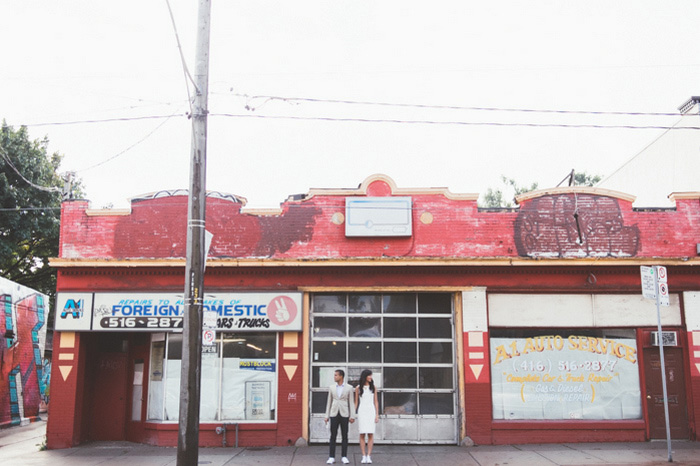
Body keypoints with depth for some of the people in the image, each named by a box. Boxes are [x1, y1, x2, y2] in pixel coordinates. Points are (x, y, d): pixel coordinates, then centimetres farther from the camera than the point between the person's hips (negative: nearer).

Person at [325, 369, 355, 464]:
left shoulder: (349, 388, 0)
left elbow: (351, 402, 1)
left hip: (344, 414, -1)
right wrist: (327, 416, 5)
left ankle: (344, 457, 8)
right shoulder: (331, 387, 6)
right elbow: (329, 402, 9)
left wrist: (352, 416, -6)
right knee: (333, 436, -1)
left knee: (344, 436, 1)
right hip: (334, 414, 1)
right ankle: (331, 457, 4)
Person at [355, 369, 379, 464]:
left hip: (371, 411, 1)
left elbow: (375, 402, 6)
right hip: (362, 412, -1)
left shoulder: (373, 387, 5)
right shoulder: (358, 388, 2)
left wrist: (377, 414, -2)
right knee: (362, 434, -3)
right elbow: (356, 402, 6)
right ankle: (363, 457, 2)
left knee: (370, 434, -5)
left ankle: (369, 456, 0)